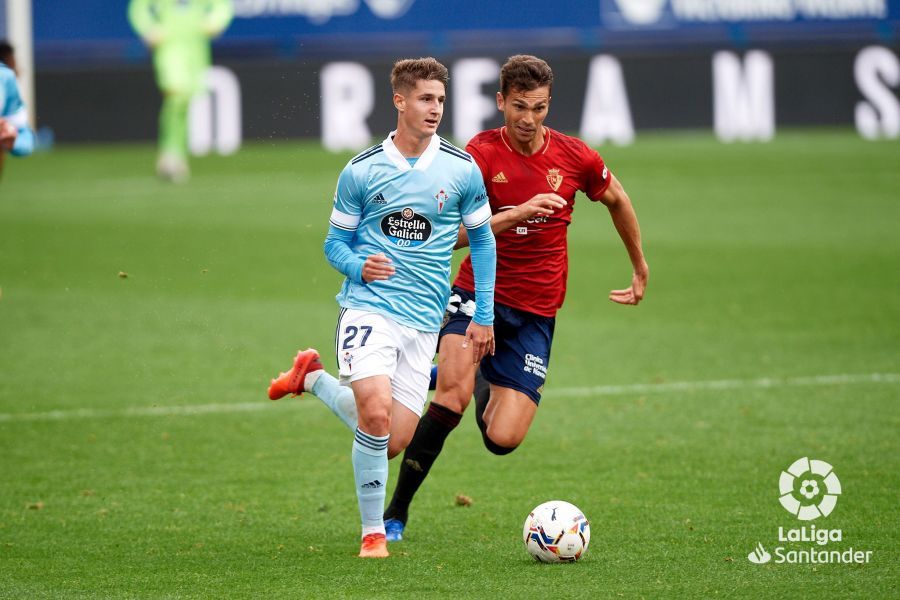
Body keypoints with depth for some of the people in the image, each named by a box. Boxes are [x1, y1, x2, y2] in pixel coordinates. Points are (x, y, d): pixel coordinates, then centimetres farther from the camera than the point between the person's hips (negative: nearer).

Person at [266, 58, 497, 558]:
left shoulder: (462, 170, 3)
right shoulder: (361, 171, 0)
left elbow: (482, 240, 14)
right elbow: (336, 243, 10)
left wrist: (484, 316, 10)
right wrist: (358, 266, -13)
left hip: (424, 322, 3)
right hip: (369, 308, -3)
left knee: (392, 442, -2)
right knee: (375, 414, -24)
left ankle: (315, 379, 24)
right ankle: (373, 532, -6)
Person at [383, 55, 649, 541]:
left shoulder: (574, 157, -2)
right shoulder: (481, 153, -9)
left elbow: (617, 200, 18)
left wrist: (640, 268, 28)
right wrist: (517, 213, -30)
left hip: (535, 312, 2)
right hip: (478, 294, -2)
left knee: (502, 439, -10)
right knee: (452, 397, -27)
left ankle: (483, 381, 27)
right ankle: (396, 512, -12)